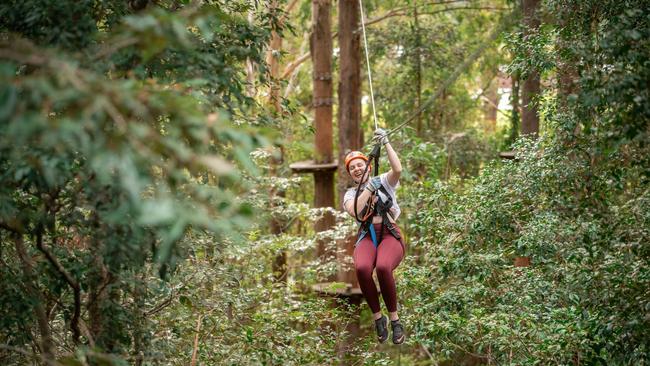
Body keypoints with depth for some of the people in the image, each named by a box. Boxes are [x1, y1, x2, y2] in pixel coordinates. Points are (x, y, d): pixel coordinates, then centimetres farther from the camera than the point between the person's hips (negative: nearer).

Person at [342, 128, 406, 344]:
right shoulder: (351, 193, 18)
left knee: (383, 267, -37)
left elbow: (398, 169, -10)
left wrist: (386, 143, -11)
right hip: (367, 236, 2)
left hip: (389, 234, -2)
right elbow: (355, 211, -5)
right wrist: (369, 187, -6)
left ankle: (394, 319, -19)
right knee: (362, 268, -36)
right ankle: (377, 317, -16)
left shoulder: (384, 182, 13)